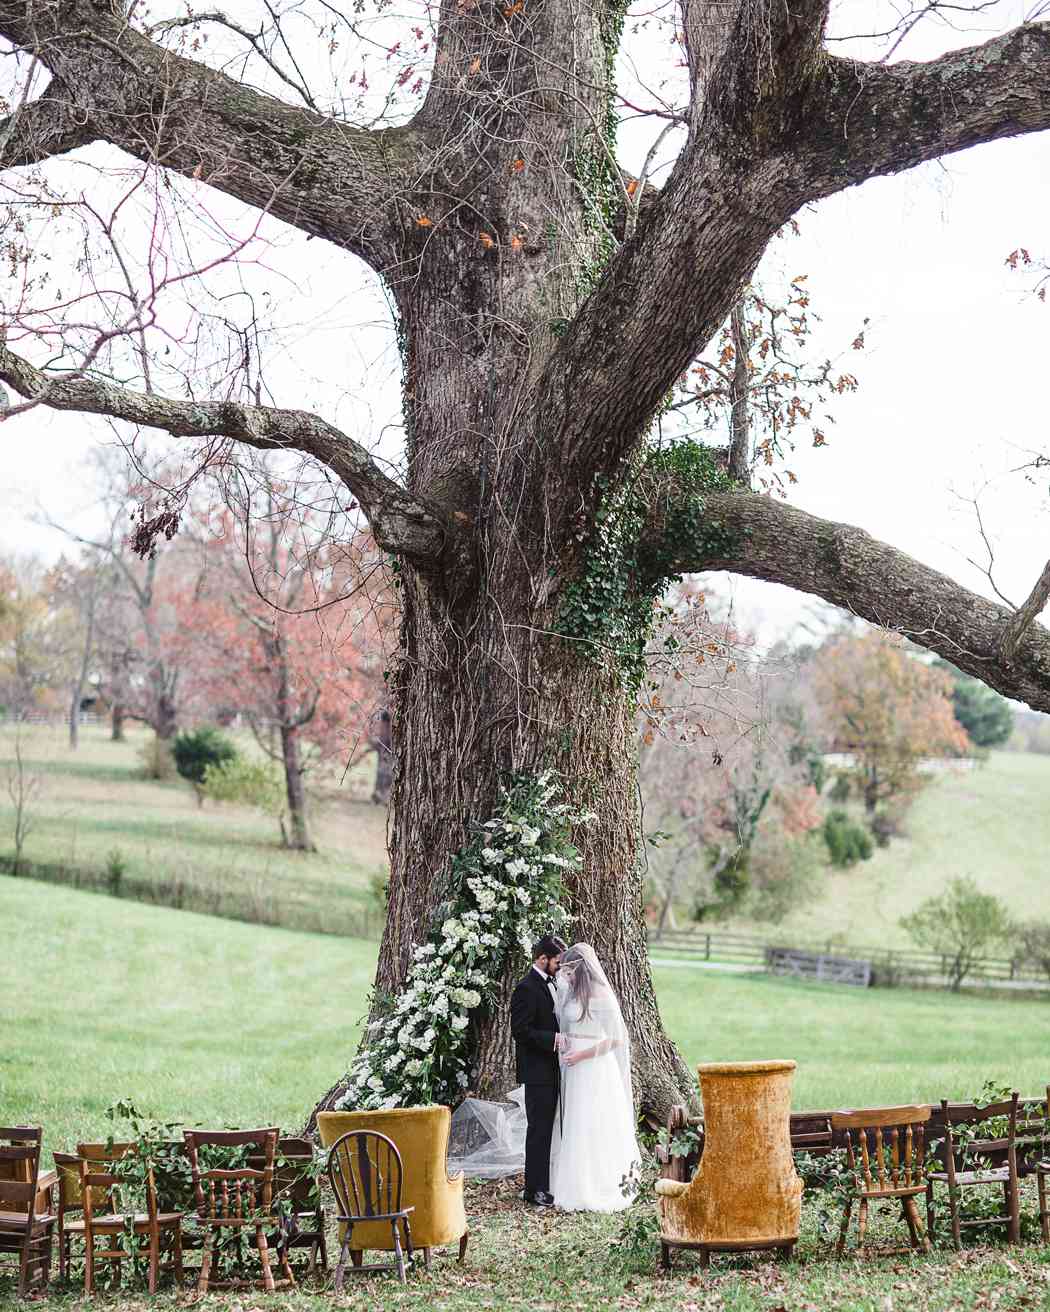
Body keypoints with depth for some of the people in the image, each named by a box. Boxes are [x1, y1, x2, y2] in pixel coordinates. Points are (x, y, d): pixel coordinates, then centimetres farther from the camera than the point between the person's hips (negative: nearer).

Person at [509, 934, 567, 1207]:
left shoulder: (550, 984, 15)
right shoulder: (526, 989, -15)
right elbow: (520, 1030, -20)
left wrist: (562, 1038, 9)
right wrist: (553, 1039, -22)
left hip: (552, 1070, 9)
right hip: (537, 1071, -9)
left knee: (549, 1129, 13)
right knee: (539, 1129, -5)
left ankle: (545, 1184, 20)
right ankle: (535, 1190, -1)